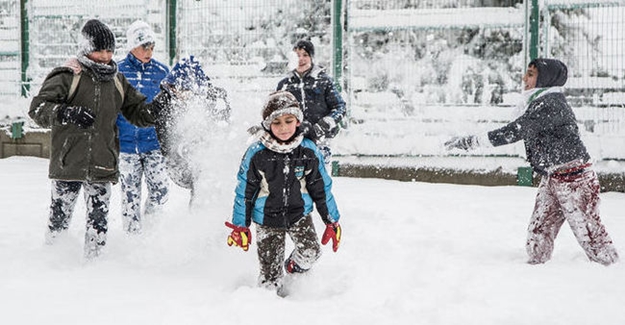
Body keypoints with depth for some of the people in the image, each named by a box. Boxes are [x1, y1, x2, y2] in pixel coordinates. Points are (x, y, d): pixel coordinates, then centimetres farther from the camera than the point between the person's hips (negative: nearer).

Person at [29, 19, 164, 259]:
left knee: (99, 221, 1)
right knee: (60, 216, 3)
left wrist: (156, 109, -1)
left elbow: (137, 111, 20)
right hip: (68, 164, -3)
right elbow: (38, 108, -12)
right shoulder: (67, 77, -5)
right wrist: (66, 113, -29)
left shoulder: (117, 81, 13)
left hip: (102, 166, 4)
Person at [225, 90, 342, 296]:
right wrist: (240, 226, -2)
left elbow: (321, 188, 5)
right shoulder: (256, 154, -12)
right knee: (270, 272, -3)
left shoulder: (309, 151, -6)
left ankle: (294, 268, 16)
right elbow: (244, 191, -3)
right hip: (267, 219, -2)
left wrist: (332, 222, 7)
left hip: (299, 213, 2)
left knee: (310, 251, -17)